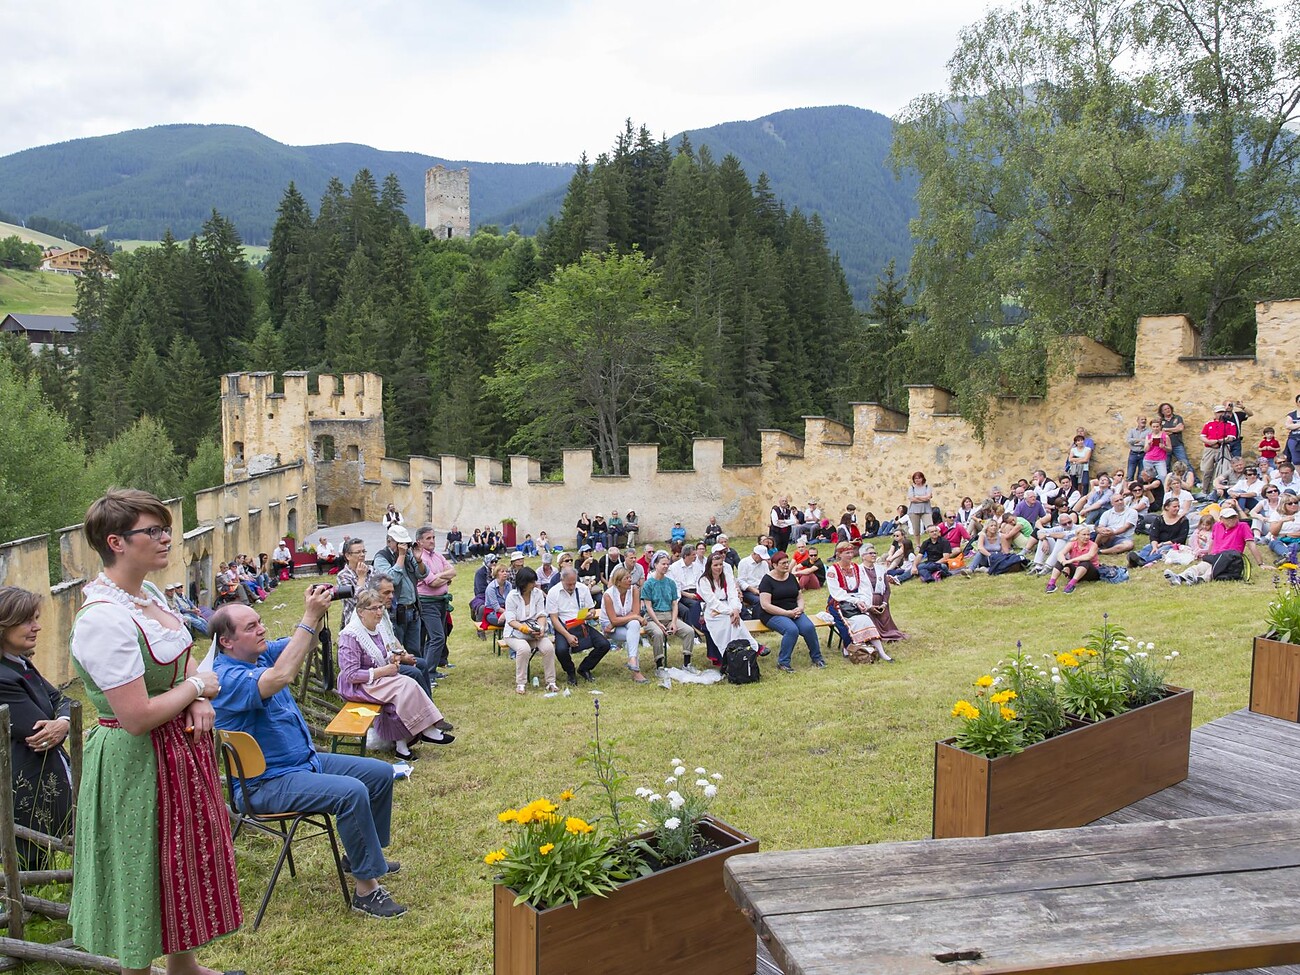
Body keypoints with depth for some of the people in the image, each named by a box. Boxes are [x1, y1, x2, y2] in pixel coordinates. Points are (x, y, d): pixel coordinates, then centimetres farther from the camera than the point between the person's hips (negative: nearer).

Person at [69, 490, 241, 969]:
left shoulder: (149, 594, 3)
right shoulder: (104, 620, -26)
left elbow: (181, 661, 16)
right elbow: (137, 717, -28)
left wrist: (200, 702, -5)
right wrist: (197, 687, -13)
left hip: (182, 749, 9)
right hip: (137, 764, -9)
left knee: (187, 862, 22)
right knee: (147, 873, 8)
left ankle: (184, 963, 42)